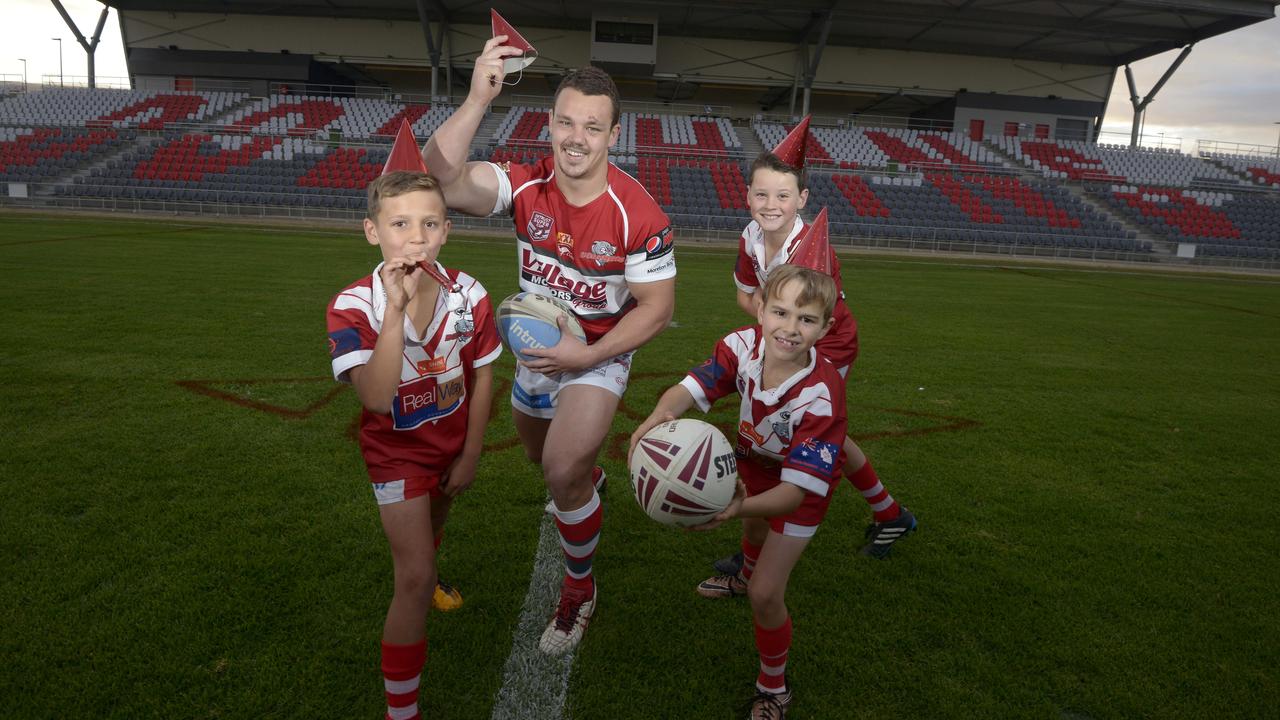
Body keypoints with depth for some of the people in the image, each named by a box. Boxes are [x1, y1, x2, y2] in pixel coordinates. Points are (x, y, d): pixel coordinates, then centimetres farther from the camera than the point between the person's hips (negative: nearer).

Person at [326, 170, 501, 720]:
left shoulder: (468, 294, -18)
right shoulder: (353, 306, -27)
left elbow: (482, 376, -5)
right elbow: (377, 398, -40)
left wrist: (470, 455, 0)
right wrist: (396, 308, -47)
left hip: (453, 442, 4)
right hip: (396, 450, -4)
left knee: (430, 527, 31)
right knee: (415, 580, -7)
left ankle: (423, 577, 67)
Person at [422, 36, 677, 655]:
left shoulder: (638, 215, -25)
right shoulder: (526, 185, -17)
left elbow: (657, 307, -18)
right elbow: (440, 179, -33)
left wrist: (588, 354, -24)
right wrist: (477, 100, -43)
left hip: (600, 355, -5)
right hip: (536, 346, 5)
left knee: (563, 473, -19)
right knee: (541, 455, 25)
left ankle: (579, 591, 10)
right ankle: (587, 480, 64)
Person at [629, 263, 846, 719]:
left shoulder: (821, 395, -41)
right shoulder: (744, 345, -29)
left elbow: (796, 488, -42)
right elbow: (691, 388, -35)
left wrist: (739, 507, -59)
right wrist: (660, 416, -58)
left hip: (802, 486, -5)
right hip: (754, 460, 5)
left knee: (765, 594, -9)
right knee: (754, 528, 35)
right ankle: (746, 578, 73)